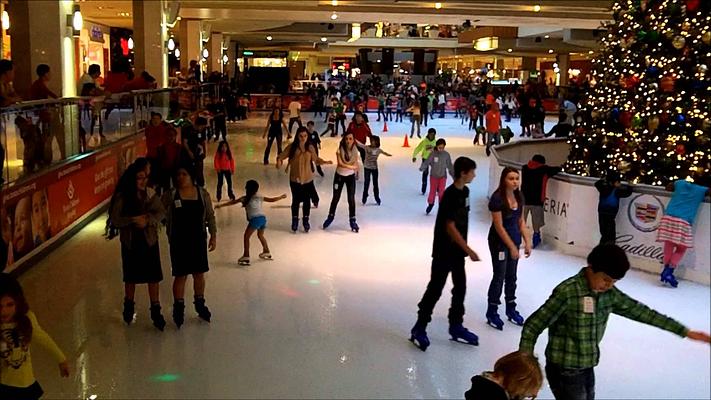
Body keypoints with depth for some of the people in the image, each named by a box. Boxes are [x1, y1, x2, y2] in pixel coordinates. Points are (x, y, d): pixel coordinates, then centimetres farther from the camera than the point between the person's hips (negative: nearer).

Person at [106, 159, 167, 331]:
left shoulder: (150, 194, -4)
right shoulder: (122, 196, -12)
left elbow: (160, 213, -7)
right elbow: (115, 219, -13)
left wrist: (147, 220, -24)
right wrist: (134, 220, -23)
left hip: (149, 241, 1)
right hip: (130, 242, -1)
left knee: (153, 277, 3)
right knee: (131, 277, 14)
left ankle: (155, 310, 15)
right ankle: (129, 305, 37)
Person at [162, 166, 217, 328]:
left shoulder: (202, 194, -2)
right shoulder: (170, 195, -8)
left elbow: (210, 216, 3)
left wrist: (213, 236, 0)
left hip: (199, 240, 3)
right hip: (179, 241, -2)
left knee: (199, 273, 14)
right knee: (180, 275, 3)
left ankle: (200, 304, 33)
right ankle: (178, 307, 20)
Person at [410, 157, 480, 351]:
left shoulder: (464, 191, 6)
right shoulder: (450, 195, -21)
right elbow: (450, 227, -22)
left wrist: (464, 249, 16)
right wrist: (469, 250, -19)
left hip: (457, 250, 9)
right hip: (444, 251, -8)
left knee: (460, 287, 14)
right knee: (435, 289, -2)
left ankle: (456, 326, 27)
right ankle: (419, 328, 8)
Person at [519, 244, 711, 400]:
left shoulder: (609, 293, -2)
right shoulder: (568, 292, -24)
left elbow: (639, 311, 9)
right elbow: (532, 326, -21)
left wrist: (684, 331, 12)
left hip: (587, 370, 7)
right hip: (564, 372, -7)